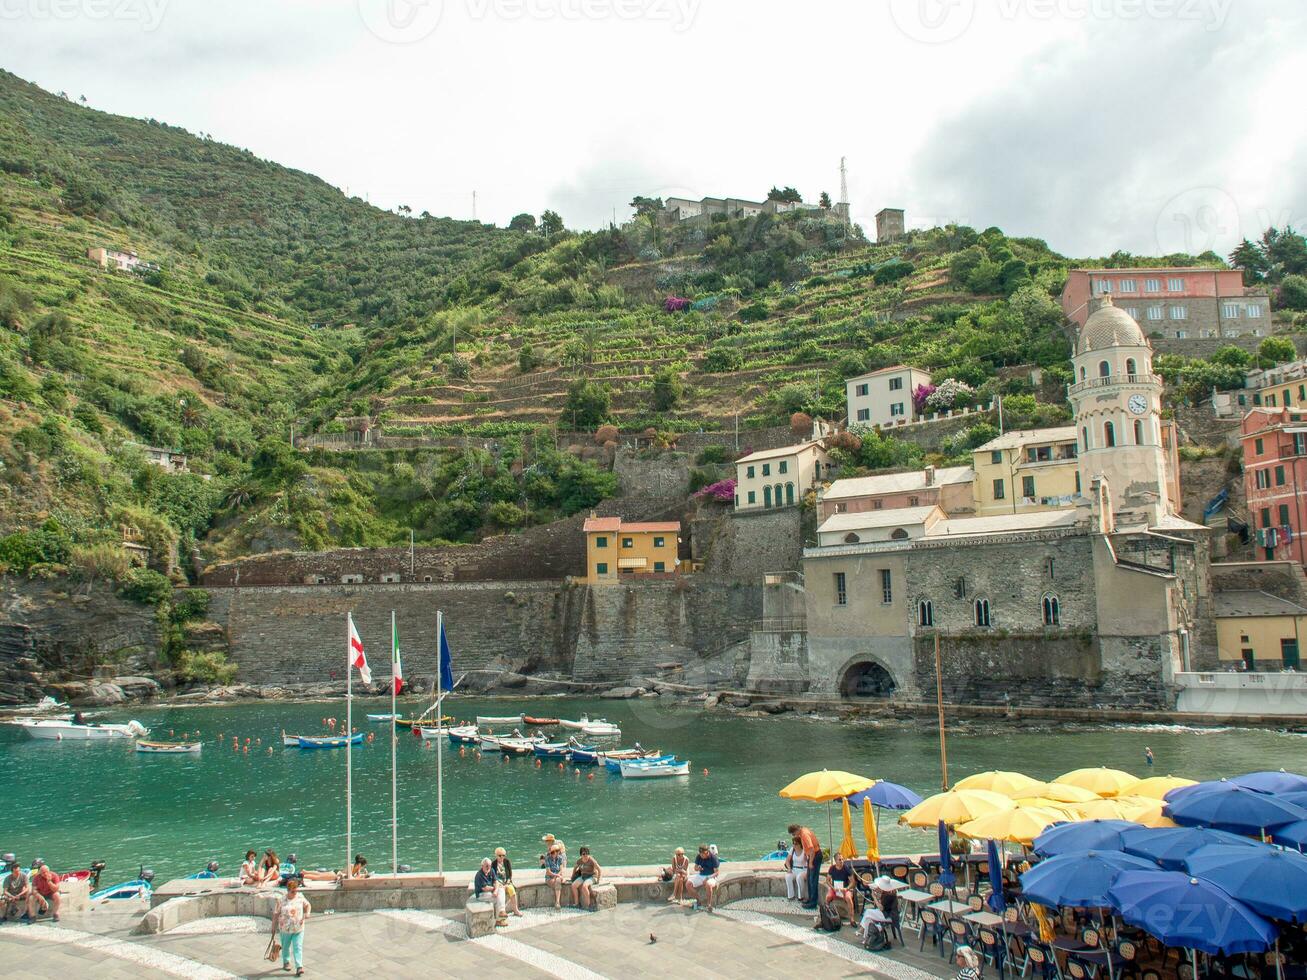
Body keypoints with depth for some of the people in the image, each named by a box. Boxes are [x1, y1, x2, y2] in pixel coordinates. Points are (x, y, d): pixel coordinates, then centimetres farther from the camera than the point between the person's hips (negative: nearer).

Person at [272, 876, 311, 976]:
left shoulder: (300, 897, -2)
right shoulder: (281, 900, -10)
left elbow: (308, 905, 11)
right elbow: (276, 913, -2)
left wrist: (307, 913, -7)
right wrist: (274, 926, 1)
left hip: (298, 929, 0)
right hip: (285, 929, 0)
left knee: (298, 947, -5)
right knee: (285, 947, 17)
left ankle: (299, 967, -7)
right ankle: (286, 962, 40)